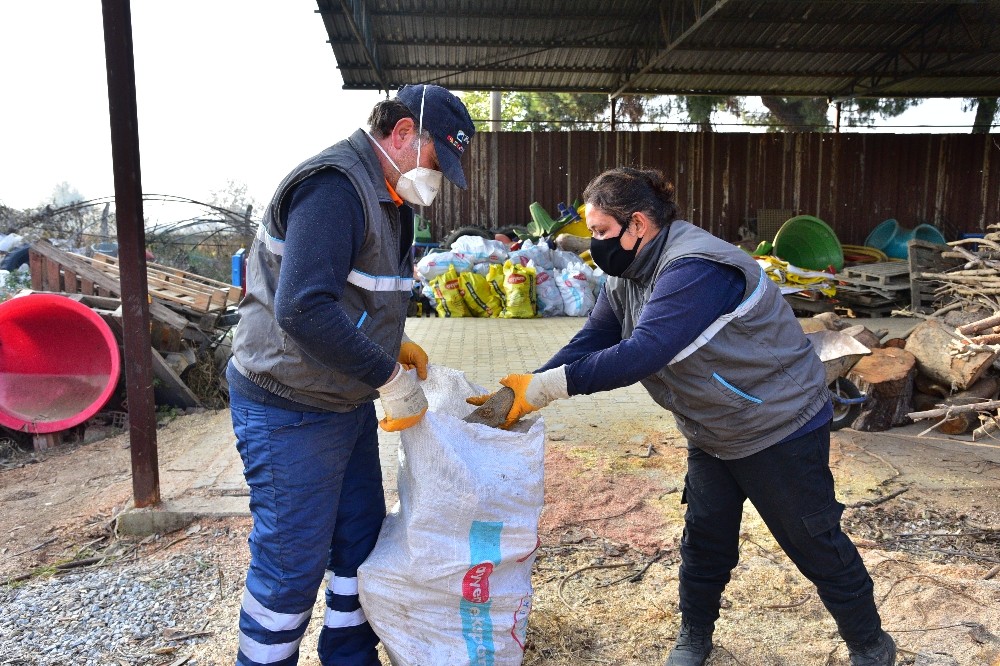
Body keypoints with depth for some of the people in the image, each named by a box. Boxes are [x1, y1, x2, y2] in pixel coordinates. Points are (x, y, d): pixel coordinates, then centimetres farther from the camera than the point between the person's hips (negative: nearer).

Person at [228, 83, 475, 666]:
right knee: (292, 563, 4)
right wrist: (391, 378, -25)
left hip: (348, 401, 10)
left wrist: (392, 344, 5)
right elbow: (303, 310, -33)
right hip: (292, 412, -10)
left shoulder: (389, 198, 10)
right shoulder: (335, 186, -22)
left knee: (362, 537, 19)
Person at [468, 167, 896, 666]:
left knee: (815, 543, 8)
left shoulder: (695, 268, -31)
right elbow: (588, 344, -7)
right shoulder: (627, 277, -1)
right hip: (712, 434, 8)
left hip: (780, 427, -7)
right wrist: (518, 392, -21)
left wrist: (543, 387, -41)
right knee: (704, 540, 15)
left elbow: (642, 353, -40)